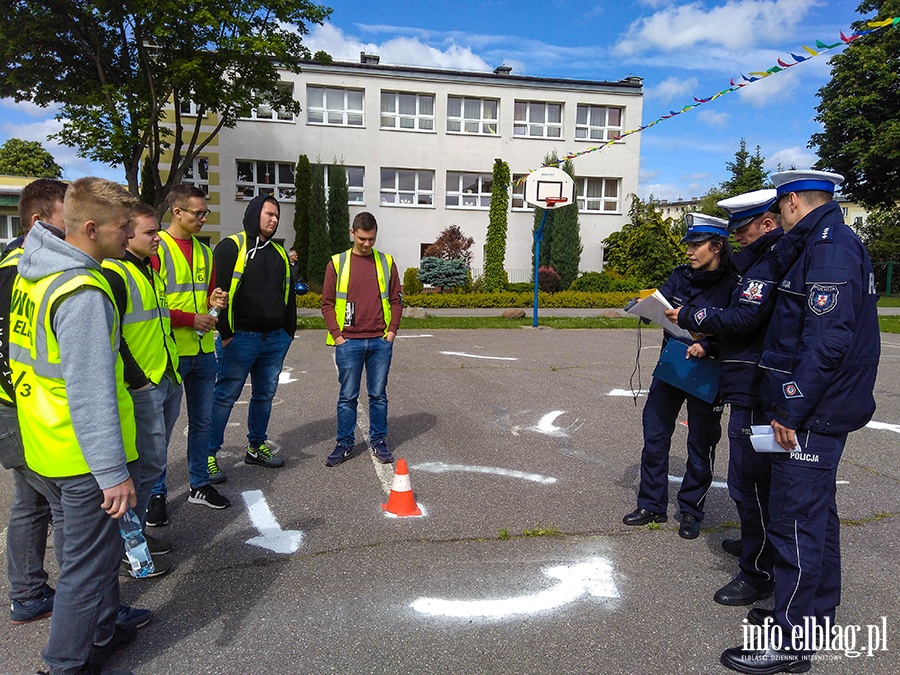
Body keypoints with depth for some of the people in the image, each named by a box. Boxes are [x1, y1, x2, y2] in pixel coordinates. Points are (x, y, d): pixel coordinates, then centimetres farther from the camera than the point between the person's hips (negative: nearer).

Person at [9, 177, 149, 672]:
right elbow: (90, 394, -27)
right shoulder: (83, 293, -24)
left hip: (41, 450, 10)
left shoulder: (30, 275, 6)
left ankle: (101, 635, 43)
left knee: (84, 548, 24)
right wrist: (113, 472, -23)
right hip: (84, 461, -10)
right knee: (90, 562, 7)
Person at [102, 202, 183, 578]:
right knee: (148, 463, -4)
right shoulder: (113, 274, -12)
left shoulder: (150, 271, 18)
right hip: (141, 388, -9)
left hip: (168, 381, 9)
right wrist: (136, 380, -17)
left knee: (153, 461, 15)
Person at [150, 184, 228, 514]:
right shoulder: (156, 249, -9)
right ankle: (156, 494, 17)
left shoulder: (204, 251, 13)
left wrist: (215, 301, 2)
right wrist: (191, 319, -14)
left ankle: (200, 485, 28)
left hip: (204, 351, 7)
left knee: (202, 421, 14)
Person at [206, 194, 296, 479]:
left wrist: (288, 332, 16)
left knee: (265, 395, 14)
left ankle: (256, 447, 28)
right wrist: (225, 334, -14)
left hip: (275, 339, 7)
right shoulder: (231, 247, -4)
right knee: (225, 397, -2)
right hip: (241, 338, -7)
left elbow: (289, 295, 21)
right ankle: (208, 454, 8)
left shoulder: (279, 253, 17)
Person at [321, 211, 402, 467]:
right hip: (348, 342, -1)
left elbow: (395, 300, 11)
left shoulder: (386, 262, 8)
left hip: (380, 341, 1)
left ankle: (379, 441, 21)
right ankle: (345, 443, 18)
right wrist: (337, 335, -4)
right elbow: (327, 303, 4)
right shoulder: (337, 263, 4)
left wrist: (392, 330, 0)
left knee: (378, 395, 9)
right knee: (347, 396, 6)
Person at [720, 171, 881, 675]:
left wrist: (791, 409, -22)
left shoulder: (830, 247, -17)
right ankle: (817, 613, 35)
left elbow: (827, 340, -26)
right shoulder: (836, 242, 16)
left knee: (796, 519, -3)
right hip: (824, 408, 11)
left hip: (813, 413, -11)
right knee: (816, 510, 19)